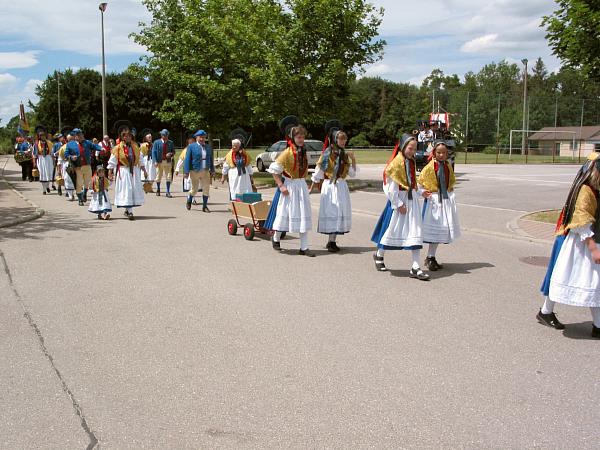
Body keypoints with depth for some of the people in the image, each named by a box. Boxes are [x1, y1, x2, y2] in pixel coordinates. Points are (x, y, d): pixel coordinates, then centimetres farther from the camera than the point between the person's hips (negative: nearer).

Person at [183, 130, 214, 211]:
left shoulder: (208, 147, 11)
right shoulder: (191, 146, -2)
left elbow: (211, 160, 16)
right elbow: (187, 159, -4)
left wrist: (212, 171, 11)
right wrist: (186, 171, -11)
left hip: (205, 171, 3)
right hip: (195, 171, -3)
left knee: (206, 189, -3)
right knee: (194, 189, 6)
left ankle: (205, 206, 6)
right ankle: (188, 201, 33)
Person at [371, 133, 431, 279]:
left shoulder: (412, 162, 10)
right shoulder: (396, 162, -14)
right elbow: (391, 187, -16)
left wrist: (421, 192, 6)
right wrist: (399, 204, -17)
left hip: (412, 200, 7)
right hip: (398, 199, -7)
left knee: (415, 232, 1)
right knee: (392, 229, 7)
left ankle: (415, 268, 2)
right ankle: (379, 255, 34)